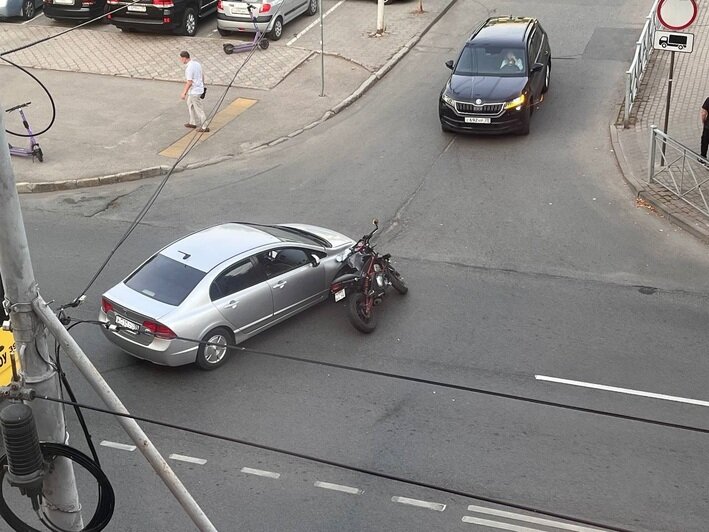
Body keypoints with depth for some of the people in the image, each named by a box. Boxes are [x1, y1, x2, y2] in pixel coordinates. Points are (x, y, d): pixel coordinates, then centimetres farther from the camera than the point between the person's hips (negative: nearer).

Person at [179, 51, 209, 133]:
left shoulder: (189, 68, -24)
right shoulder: (197, 64, 4)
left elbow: (189, 82, -24)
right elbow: (202, 76, 13)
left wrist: (184, 93, -17)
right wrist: (202, 85, 26)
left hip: (194, 91, -10)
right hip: (199, 88, 10)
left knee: (199, 109, 1)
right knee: (190, 105, 25)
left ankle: (204, 127, 9)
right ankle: (192, 123, 34)